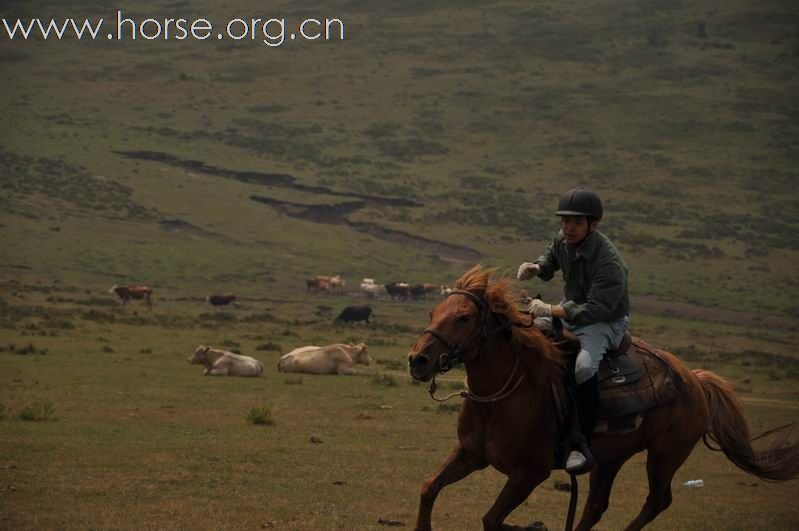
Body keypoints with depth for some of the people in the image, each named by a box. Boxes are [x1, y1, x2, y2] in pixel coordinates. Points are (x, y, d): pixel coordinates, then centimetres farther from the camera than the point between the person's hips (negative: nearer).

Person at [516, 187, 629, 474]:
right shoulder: (564, 239, -5)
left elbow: (597, 309, -32)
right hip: (570, 313, 9)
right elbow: (550, 260, 20)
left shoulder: (610, 262, -29)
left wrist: (551, 310, -37)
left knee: (583, 367, -36)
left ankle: (582, 444, -28)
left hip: (606, 322, -9)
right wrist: (535, 268, -4)